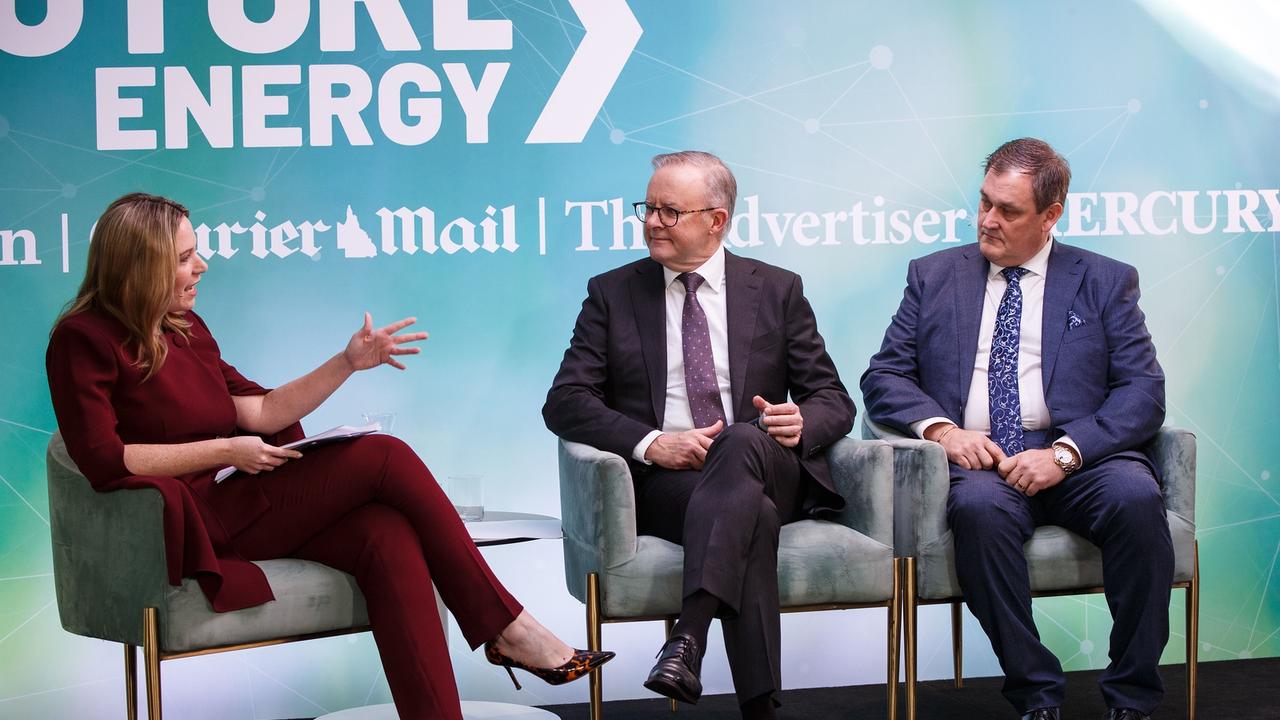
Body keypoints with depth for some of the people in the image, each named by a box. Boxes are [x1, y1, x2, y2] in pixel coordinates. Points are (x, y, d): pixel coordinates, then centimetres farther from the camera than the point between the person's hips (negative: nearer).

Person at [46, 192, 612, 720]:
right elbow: (103, 459, -15)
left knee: (389, 536, -23)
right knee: (385, 456, -17)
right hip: (198, 524, -7)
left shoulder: (186, 328, 18)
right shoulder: (85, 338, -4)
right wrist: (226, 450, -14)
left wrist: (349, 363, 8)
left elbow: (260, 411, 17)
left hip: (240, 501, 7)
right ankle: (505, 625, -9)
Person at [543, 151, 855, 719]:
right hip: (659, 481, -1)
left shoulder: (777, 291, 13)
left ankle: (686, 639, -48)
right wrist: (650, 444, -16)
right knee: (746, 505, -35)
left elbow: (834, 401, 12)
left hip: (766, 468, 1)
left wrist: (802, 424, -14)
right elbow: (564, 402, 2)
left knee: (742, 440, -37)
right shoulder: (612, 294, 11)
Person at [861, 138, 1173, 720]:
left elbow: (1143, 391, 2)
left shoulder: (1106, 282, 12)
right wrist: (940, 428, -10)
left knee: (1136, 497, -32)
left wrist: (1065, 453, -14)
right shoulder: (933, 275, 16)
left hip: (1080, 460, 0)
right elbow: (883, 377, 11)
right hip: (978, 462, 0)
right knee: (979, 508, -35)